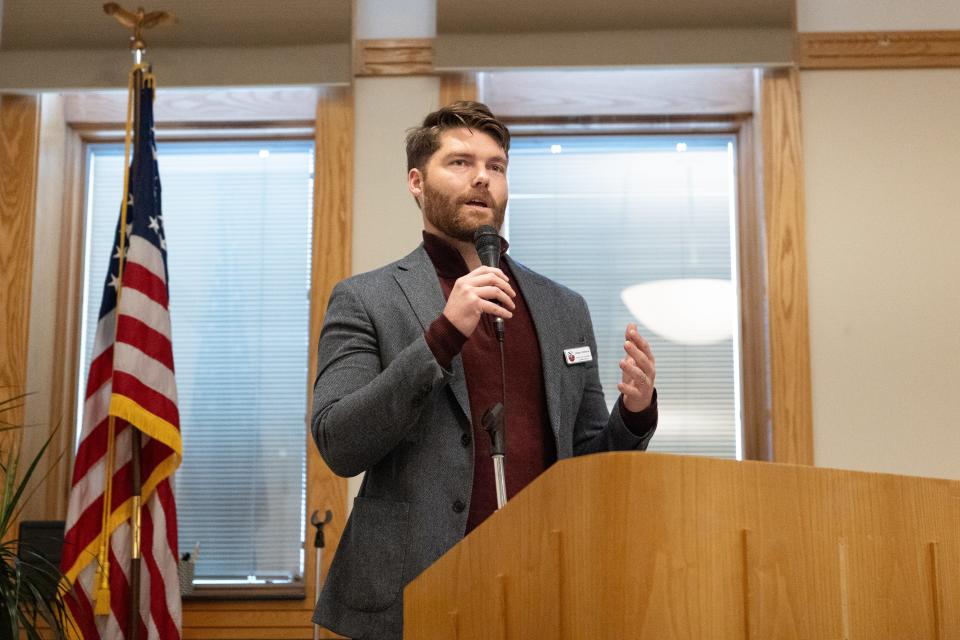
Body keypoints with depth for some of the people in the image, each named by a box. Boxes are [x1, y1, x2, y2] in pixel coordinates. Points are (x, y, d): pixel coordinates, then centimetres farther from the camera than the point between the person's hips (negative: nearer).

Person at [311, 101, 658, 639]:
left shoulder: (565, 308, 11)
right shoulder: (366, 301, 0)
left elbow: (588, 465, 14)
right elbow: (338, 445, -10)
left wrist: (634, 412, -7)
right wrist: (444, 333, -18)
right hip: (416, 597, -3)